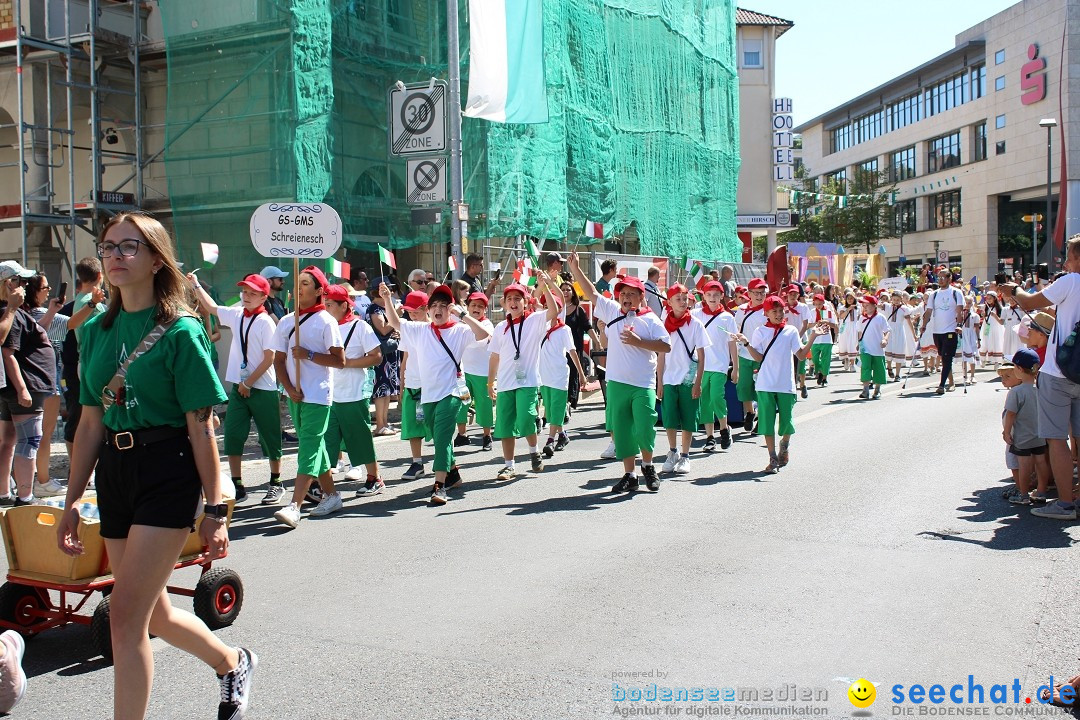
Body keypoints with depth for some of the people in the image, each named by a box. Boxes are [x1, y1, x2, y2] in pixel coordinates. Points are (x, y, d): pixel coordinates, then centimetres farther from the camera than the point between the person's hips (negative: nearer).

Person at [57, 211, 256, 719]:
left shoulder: (180, 331, -9)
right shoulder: (96, 330, 9)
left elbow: (201, 428, -10)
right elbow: (91, 423, 12)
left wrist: (215, 510, -9)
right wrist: (72, 501, 11)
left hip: (168, 472, -7)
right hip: (115, 472, 7)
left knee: (126, 613, -9)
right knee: (154, 613, 15)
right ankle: (234, 663, 41)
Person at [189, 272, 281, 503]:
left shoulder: (266, 322, -11)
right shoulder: (236, 315, 7)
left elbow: (269, 358, -14)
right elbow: (211, 307, 24)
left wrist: (249, 383, -12)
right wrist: (196, 285, 20)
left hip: (262, 389, -6)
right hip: (239, 387, 6)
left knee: (269, 437, 5)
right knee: (233, 436, 3)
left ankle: (275, 484, 17)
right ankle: (237, 485, 12)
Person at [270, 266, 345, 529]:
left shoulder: (325, 321, -7)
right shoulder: (286, 322, 9)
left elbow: (340, 360, -9)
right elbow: (279, 361, 9)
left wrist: (308, 354, -17)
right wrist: (290, 388, -5)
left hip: (318, 396, -7)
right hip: (295, 395, 7)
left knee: (309, 448, -12)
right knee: (314, 446, 15)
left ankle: (294, 507, -20)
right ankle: (330, 494, 28)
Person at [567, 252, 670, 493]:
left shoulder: (651, 320, 0)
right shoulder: (612, 311, 10)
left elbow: (666, 346, -7)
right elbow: (591, 293, 12)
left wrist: (639, 342, -15)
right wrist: (575, 269, 6)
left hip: (643, 385, -3)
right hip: (617, 383, 3)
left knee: (644, 429, -9)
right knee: (620, 431, 6)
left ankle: (647, 465, 17)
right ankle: (629, 475, 17)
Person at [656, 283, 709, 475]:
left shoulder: (695, 324, -2)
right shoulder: (664, 324, 4)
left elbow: (701, 356, -2)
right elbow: (661, 355, 7)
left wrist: (698, 383, -7)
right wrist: (659, 383, 3)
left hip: (689, 379, -2)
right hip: (669, 379, 2)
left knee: (687, 420, 4)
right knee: (669, 419, 3)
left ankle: (685, 456, 15)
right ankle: (673, 452, 22)